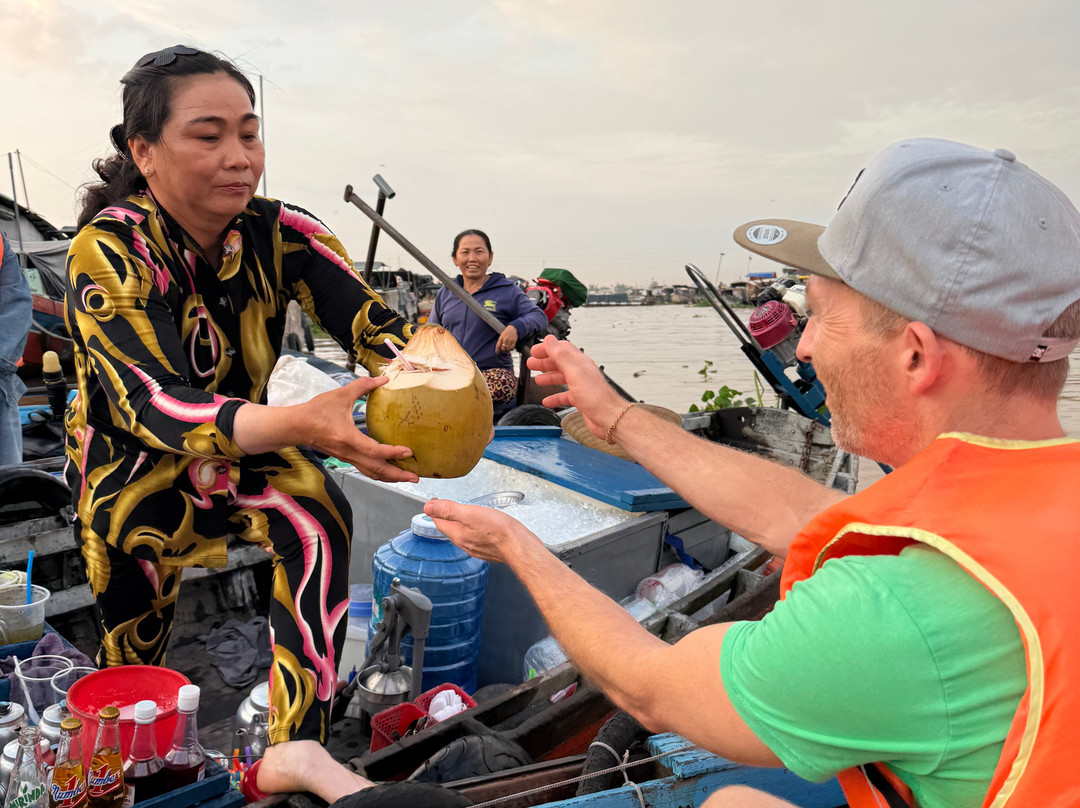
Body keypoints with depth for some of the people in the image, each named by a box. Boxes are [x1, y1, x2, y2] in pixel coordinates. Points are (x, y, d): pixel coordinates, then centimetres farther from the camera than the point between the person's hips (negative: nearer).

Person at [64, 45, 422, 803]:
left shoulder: (282, 233, -16)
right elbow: (151, 404, -39)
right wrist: (298, 425, -57)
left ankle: (298, 746, -24)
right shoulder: (109, 252, -26)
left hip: (240, 452, 2)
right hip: (130, 467, -2)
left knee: (319, 513, -29)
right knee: (134, 656, 9)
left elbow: (376, 326, -28)